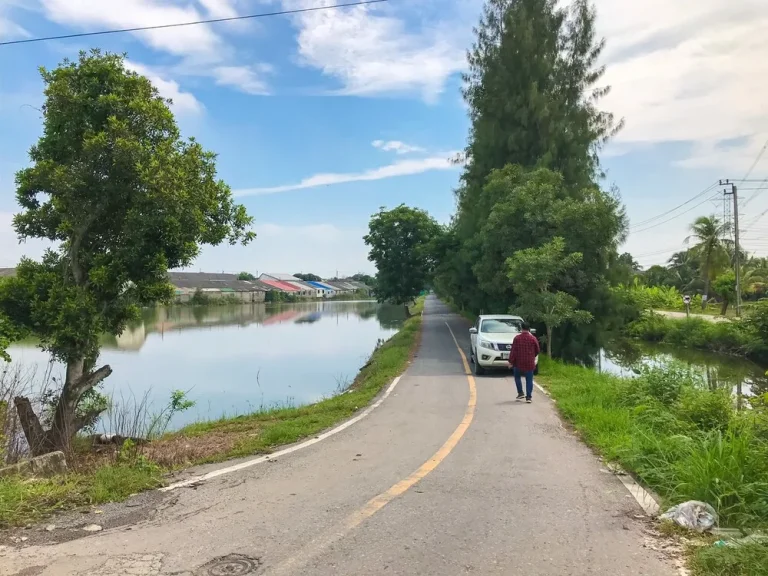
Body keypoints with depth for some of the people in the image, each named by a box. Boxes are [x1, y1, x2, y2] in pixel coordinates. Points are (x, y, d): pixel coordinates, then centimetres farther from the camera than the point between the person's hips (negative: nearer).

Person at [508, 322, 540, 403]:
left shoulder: (517, 338, -7)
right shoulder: (533, 338, -4)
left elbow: (513, 351, -7)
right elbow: (537, 350, 6)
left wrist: (511, 361, -1)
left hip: (519, 363, -1)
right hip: (530, 363, 1)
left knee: (517, 377, 20)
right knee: (529, 380, 5)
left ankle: (520, 393, 14)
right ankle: (528, 397, 2)